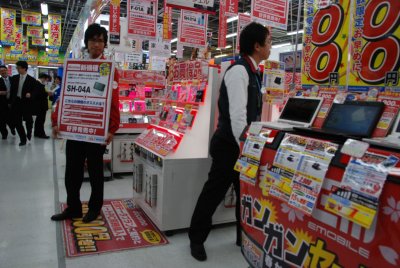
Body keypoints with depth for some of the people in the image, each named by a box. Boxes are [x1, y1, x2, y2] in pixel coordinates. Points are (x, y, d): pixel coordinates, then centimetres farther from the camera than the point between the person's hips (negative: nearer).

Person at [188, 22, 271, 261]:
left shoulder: (253, 72, 11)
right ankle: (197, 240, 22)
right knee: (214, 193, 3)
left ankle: (245, 237, 35)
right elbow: (237, 116, -23)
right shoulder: (238, 71, -18)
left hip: (244, 144, 9)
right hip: (230, 145, -9)